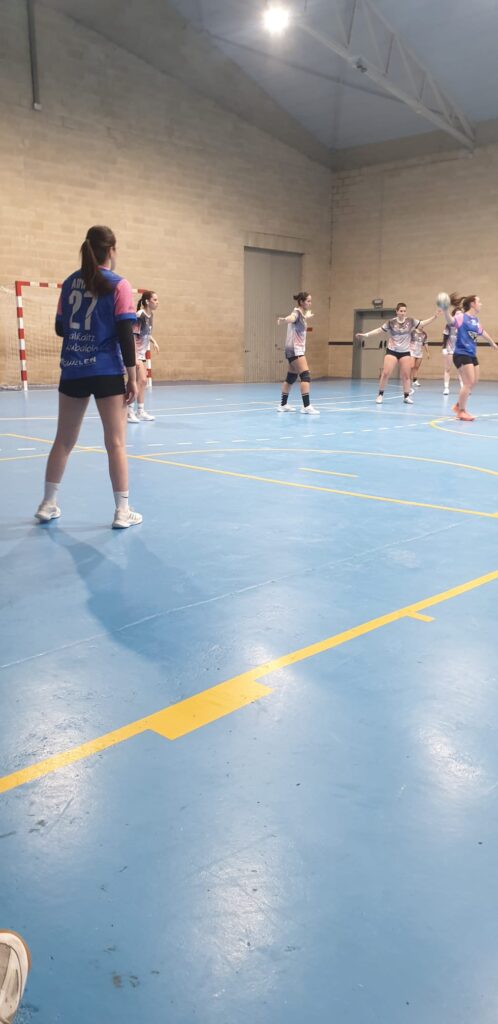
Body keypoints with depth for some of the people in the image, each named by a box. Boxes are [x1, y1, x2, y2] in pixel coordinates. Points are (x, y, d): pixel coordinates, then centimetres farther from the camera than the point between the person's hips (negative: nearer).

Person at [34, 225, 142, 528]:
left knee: (64, 440, 13)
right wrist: (133, 377, -7)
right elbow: (125, 335, -10)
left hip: (72, 372, 5)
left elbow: (60, 328, 13)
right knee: (116, 443, 0)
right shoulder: (118, 285, -5)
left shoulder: (70, 282, 9)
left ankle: (48, 504, 20)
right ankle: (122, 511, 2)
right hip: (106, 372, -5)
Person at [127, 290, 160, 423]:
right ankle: (129, 411, -7)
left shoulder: (150, 315, 7)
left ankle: (140, 411, 19)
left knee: (143, 381, 11)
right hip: (135, 352, -9)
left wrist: (154, 341, 3)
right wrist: (135, 357, -25)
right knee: (140, 380, -12)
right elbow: (133, 336, -21)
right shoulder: (140, 315, -18)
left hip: (142, 352, 9)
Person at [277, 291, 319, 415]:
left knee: (291, 377, 14)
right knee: (305, 376, -17)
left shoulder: (301, 313, 12)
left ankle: (283, 405, 21)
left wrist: (307, 316, 58)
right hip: (295, 349, -10)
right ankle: (306, 406, -23)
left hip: (296, 349, 10)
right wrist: (284, 319, -63)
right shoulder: (297, 312, -16)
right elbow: (291, 318, -41)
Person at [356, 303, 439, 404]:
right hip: (392, 351, -2)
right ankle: (380, 395, 3)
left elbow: (423, 323, 2)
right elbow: (379, 330, -2)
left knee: (406, 375, 4)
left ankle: (406, 396, 14)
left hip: (405, 352, 2)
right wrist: (366, 335, -7)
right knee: (385, 373, -9)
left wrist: (434, 317, -8)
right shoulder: (391, 322, -5)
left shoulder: (410, 321, 0)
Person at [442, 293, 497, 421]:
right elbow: (451, 321, -32)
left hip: (472, 355, 9)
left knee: (474, 383, 12)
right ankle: (461, 411, 2)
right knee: (468, 383, -10)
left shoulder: (475, 320, 13)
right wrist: (445, 310, -51)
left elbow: (482, 332, 30)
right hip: (461, 354, -9)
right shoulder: (462, 317, -11)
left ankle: (458, 405, 28)